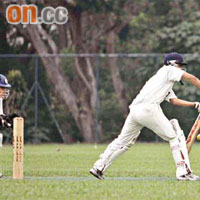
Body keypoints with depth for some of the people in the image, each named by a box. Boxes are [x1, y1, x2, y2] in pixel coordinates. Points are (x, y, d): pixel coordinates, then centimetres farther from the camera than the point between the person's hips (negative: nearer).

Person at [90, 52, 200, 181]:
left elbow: (174, 101, 30)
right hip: (148, 108, -9)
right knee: (175, 136, -4)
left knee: (123, 141, 18)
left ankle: (99, 167, 19)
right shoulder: (168, 70, 11)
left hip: (134, 110, 9)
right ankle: (184, 172, -11)